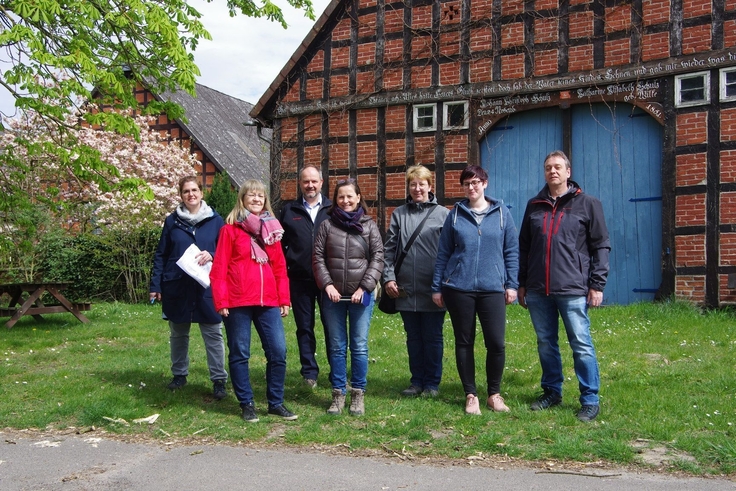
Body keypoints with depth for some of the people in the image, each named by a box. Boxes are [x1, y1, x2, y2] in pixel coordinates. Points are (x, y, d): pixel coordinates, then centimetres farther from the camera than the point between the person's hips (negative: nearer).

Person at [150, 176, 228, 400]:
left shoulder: (216, 221, 2)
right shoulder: (172, 221, 6)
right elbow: (160, 255, 7)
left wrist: (211, 255, -16)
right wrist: (155, 285, 2)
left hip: (207, 287, -2)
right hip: (176, 287, 2)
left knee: (213, 335, -1)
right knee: (178, 333, 13)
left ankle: (219, 380, 5)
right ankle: (179, 374, 29)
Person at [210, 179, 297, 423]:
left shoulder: (271, 229, 14)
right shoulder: (231, 229, 1)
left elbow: (280, 267, 13)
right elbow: (219, 268, -3)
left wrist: (284, 299, 8)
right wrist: (221, 301, -10)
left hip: (268, 302, 4)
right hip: (238, 303, -3)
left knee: (278, 352, 1)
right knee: (239, 355, 5)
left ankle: (276, 402, 16)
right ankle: (247, 404, 18)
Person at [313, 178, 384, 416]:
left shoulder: (369, 225, 4)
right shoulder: (327, 225, 7)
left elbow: (378, 258, -1)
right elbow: (318, 257, 3)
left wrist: (365, 287, -10)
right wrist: (327, 284, -9)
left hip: (361, 296, -1)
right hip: (333, 296, 1)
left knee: (359, 346, 2)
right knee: (337, 347, 8)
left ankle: (358, 394, 14)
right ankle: (338, 393, 17)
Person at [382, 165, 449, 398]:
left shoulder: (443, 214, 0)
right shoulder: (399, 214, 8)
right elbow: (389, 249, 6)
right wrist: (388, 278, -2)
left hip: (433, 289, -3)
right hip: (406, 289, 3)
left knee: (432, 337, 7)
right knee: (413, 337, 12)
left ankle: (432, 383, 19)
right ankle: (417, 381, 24)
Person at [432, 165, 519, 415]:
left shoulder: (501, 213, 4)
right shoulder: (455, 214, 6)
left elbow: (511, 251, 6)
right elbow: (443, 253, 8)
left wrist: (512, 284, 1)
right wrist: (437, 287, 6)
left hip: (492, 288, -1)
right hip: (458, 288, 1)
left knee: (496, 343, -3)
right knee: (464, 343, 7)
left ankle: (494, 393, 18)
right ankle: (471, 395, 20)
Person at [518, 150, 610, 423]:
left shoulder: (587, 203, 2)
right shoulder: (534, 205, 13)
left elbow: (601, 246, 1)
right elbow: (524, 247, 17)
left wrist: (597, 284, -5)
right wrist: (522, 283, 14)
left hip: (573, 289, -4)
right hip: (538, 290, 4)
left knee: (581, 345, -1)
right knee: (545, 344, 12)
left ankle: (590, 400, 10)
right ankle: (552, 391, 26)